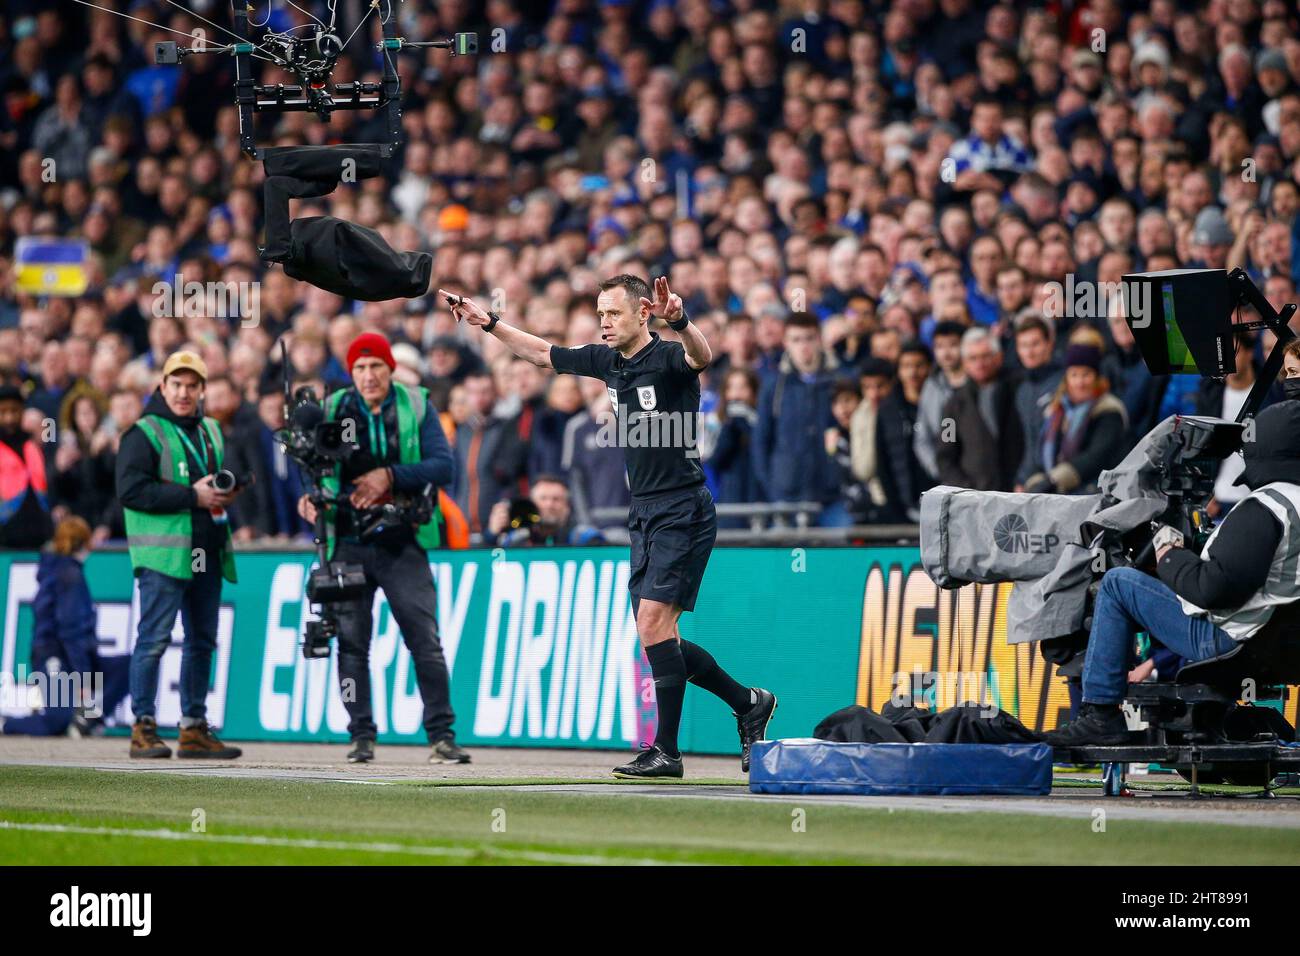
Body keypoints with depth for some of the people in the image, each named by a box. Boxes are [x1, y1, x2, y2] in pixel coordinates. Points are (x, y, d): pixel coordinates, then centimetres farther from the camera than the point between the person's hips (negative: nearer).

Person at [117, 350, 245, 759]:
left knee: (202, 641, 11)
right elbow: (131, 490, -15)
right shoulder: (144, 434, -5)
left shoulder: (211, 431, 18)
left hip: (207, 554, 8)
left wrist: (226, 492, 5)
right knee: (154, 639, -8)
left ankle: (195, 727, 18)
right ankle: (144, 727, -4)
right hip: (163, 552, -8)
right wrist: (192, 497, -17)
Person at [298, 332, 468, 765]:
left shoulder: (416, 407, 2)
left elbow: (443, 466, -6)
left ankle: (442, 737, -4)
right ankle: (361, 737, 9)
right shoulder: (332, 409, 7)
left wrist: (390, 476, -18)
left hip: (402, 544, -2)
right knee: (351, 642, 1)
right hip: (348, 545, 2)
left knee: (426, 641, -7)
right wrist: (310, 497, -12)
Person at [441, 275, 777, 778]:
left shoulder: (668, 358, -13)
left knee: (653, 621, -16)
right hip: (644, 514, 8)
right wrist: (488, 322, 21)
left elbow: (702, 356, -37)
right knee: (657, 640, 7)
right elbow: (542, 352, 24)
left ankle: (665, 750, -11)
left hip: (683, 509, -8)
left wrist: (680, 322, -57)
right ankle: (748, 703, 24)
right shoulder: (607, 360, 9)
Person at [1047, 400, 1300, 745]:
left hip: (1224, 639, -10)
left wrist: (1171, 559, -6)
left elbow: (1214, 587, -25)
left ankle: (1100, 713, -1)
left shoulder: (1264, 508, -22)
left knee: (1118, 583, -2)